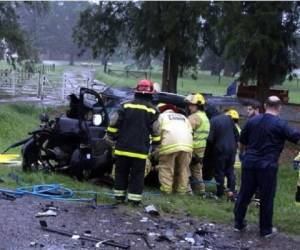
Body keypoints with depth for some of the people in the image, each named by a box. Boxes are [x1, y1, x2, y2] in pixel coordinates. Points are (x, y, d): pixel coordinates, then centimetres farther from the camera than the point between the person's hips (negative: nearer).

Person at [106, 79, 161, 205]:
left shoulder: (126, 106, 0)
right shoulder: (152, 110, -3)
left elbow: (113, 124, 0)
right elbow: (155, 131, 0)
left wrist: (112, 136, 13)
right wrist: (156, 143, 15)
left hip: (123, 148, 2)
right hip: (140, 150, -1)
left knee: (121, 173, 14)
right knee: (137, 175, 6)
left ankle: (119, 196, 18)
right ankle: (134, 198, 4)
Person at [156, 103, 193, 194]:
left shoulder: (162, 116, 19)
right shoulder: (183, 117, 33)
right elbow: (190, 131, 21)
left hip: (170, 143, -4)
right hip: (187, 144, 4)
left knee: (166, 167, 4)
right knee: (183, 168, 14)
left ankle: (166, 189, 2)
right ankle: (182, 189, 15)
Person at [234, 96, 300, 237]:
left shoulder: (252, 121, 6)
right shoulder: (280, 124, -9)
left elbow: (241, 142, 14)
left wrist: (244, 154, 32)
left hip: (249, 163, 4)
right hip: (268, 166, -4)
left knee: (244, 194, 13)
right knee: (267, 198, 6)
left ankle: (238, 223, 21)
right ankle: (266, 229, 14)